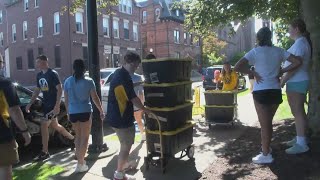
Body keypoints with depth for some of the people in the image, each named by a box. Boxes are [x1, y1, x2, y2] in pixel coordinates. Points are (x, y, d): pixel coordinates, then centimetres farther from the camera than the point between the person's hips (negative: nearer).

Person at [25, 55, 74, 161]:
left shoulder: (53, 74, -14)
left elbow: (59, 89, -18)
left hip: (53, 105, -8)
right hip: (46, 104, 8)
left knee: (44, 126, -9)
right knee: (55, 126, 16)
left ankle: (44, 153, 3)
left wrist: (57, 105, -24)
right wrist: (30, 104, 12)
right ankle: (73, 139, 35)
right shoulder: (39, 75, 10)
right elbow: (37, 90, 18)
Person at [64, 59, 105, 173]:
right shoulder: (89, 81, -6)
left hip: (73, 112, 4)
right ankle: (80, 164, 8)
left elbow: (66, 100, 6)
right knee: (84, 138, 6)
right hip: (85, 112, -3)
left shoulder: (67, 81, 3)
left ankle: (80, 159, 29)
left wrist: (68, 113, 18)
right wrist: (101, 111, 6)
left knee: (78, 136, 21)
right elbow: (95, 98, -4)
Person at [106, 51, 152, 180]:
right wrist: (146, 110, -6)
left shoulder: (119, 73, 9)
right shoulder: (124, 77, -23)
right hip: (121, 118, -10)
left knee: (125, 144, 26)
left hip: (116, 116, 10)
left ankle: (124, 164, 44)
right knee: (126, 146, 4)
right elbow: (133, 99, -19)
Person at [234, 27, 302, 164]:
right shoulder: (278, 51, 6)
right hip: (276, 91, 5)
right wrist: (281, 71, 6)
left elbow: (237, 67, -16)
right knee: (268, 122, 20)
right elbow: (298, 62, 2)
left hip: (261, 91, -4)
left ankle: (266, 155, 9)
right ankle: (266, 147, 33)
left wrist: (253, 73, -5)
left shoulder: (255, 52, -6)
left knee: (264, 124, 2)